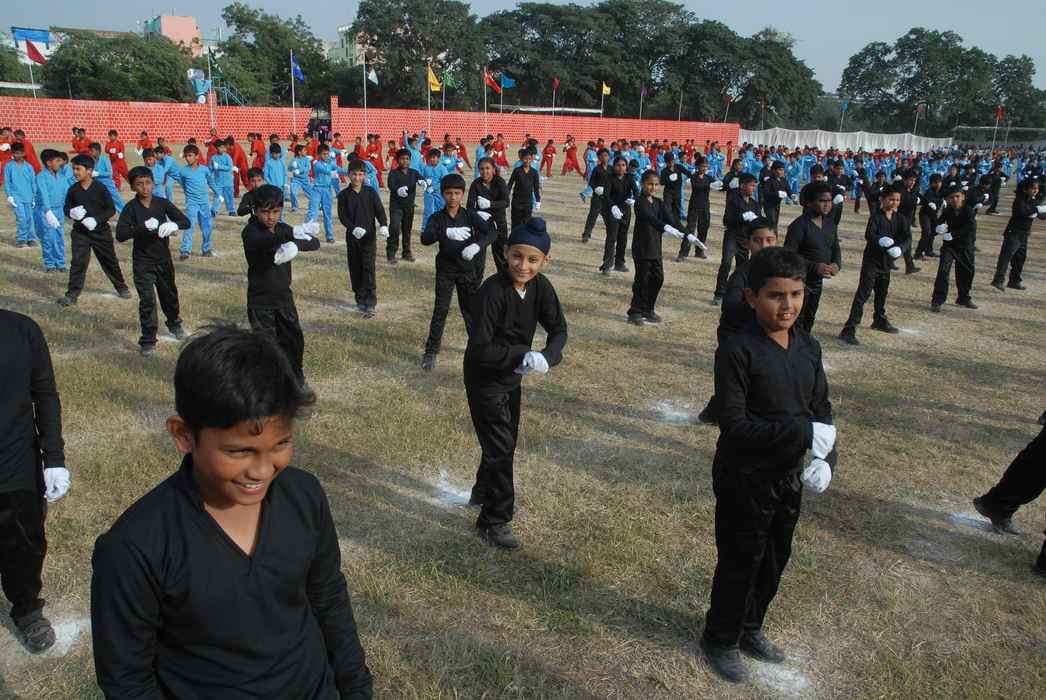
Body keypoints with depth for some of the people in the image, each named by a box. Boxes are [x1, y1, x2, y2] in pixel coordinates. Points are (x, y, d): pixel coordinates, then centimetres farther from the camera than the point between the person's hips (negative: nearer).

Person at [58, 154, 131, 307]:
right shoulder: (73, 190, -2)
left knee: (110, 261, 12)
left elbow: (111, 210, -9)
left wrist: (96, 219, -22)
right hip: (80, 232, 2)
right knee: (78, 262, -5)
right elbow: (66, 208, 9)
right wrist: (71, 212, -15)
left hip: (101, 231, -1)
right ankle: (72, 294, -1)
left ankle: (121, 287, 31)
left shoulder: (101, 188, -10)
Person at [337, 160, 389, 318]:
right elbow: (342, 217, -3)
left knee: (368, 268, -9)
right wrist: (353, 228, -20)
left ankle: (370, 303, -10)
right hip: (352, 237, 2)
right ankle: (360, 299, 22)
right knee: (355, 269, 8)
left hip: (369, 236, -2)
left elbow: (380, 210, -3)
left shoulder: (370, 192, 0)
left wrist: (383, 225, -22)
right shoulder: (344, 195, 1)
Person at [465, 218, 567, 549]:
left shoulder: (540, 286, -10)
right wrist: (525, 356, -34)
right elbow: (480, 348, -31)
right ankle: (493, 522, 14)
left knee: (506, 440, 23)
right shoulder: (492, 291, -29)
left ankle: (484, 493, 48)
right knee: (499, 447, -2)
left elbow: (558, 329, -4)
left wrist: (547, 357, -23)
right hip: (485, 379, -7)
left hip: (512, 377, 7)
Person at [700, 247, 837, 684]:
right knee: (741, 564, 9)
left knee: (775, 560, 21)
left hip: (790, 476, 7)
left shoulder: (808, 347, 0)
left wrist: (825, 458, -11)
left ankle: (750, 628, 44)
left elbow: (822, 410, 6)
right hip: (745, 479, -6)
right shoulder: (738, 351, -21)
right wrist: (804, 433, -27)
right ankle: (720, 640, 32)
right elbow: (734, 425, -25)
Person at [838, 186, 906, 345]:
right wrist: (880, 240, -45)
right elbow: (869, 235, -27)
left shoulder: (899, 219, 5)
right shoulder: (876, 216, -12)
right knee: (863, 294, -13)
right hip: (871, 261, -6)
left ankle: (880, 321, 43)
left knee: (882, 293, 21)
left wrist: (899, 247, -25)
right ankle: (849, 329, -17)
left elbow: (907, 235, -6)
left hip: (886, 262, 6)